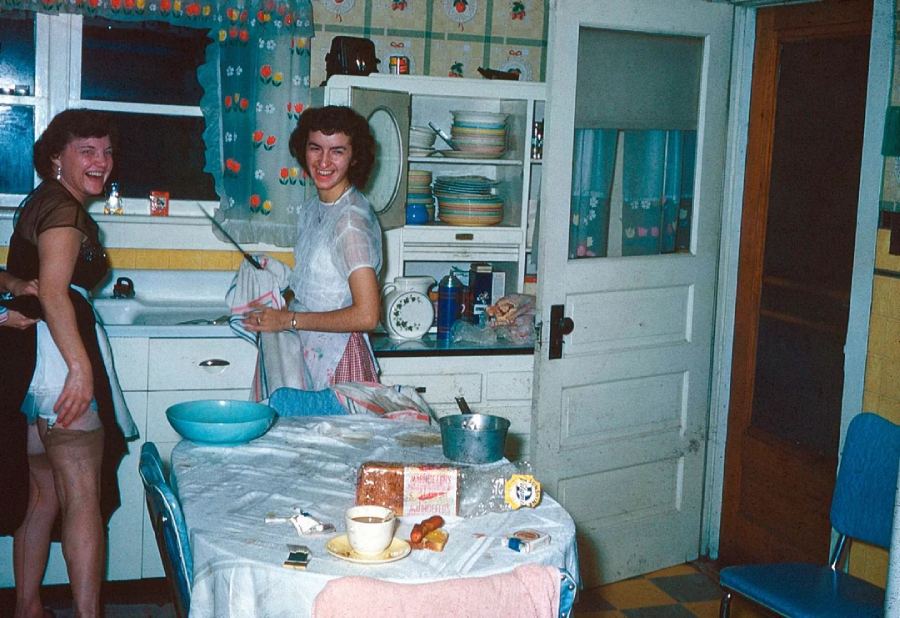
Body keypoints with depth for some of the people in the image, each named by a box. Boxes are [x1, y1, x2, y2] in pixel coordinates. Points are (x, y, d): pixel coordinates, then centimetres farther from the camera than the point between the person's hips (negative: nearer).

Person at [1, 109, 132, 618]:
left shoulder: (41, 203, 21)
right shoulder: (64, 208, -10)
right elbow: (55, 291, -22)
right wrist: (80, 366, -30)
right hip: (56, 351, -10)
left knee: (43, 494, 16)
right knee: (85, 496, -8)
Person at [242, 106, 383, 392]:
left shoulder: (352, 218, -18)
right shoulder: (312, 209, 8)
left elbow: (366, 316, -22)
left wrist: (288, 319, -15)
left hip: (341, 364, -7)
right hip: (309, 356, 7)